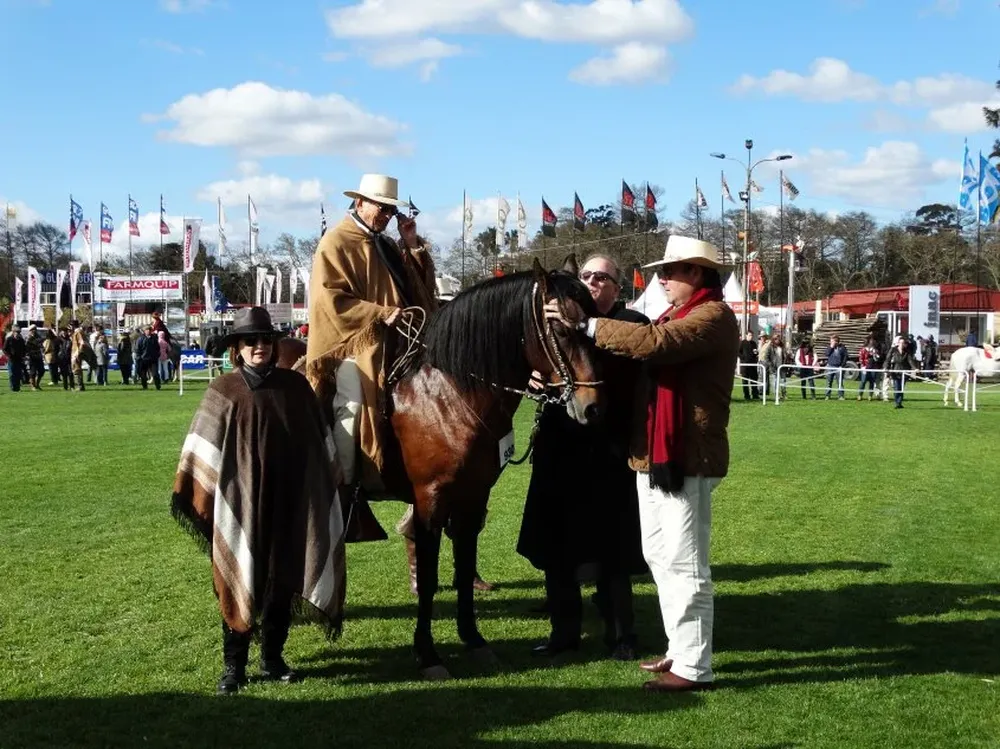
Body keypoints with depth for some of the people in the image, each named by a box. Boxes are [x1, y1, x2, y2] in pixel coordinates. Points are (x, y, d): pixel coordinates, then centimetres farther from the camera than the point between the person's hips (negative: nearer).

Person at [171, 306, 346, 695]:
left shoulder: (295, 386, 3)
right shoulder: (223, 392, -2)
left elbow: (320, 443, 8)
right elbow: (202, 453, -1)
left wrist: (326, 494, 7)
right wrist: (194, 497, -7)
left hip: (288, 504, 2)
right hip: (241, 504, -2)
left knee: (282, 582, 10)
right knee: (239, 583, 5)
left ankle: (273, 659, 25)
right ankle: (233, 665, 16)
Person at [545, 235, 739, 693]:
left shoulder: (713, 316, -12)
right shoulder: (676, 316, 21)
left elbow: (654, 344, -28)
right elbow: (645, 361, 12)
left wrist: (586, 325, -24)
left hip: (687, 458, -10)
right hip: (653, 454, 10)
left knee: (684, 563, -5)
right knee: (659, 557, 16)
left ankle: (693, 667, 3)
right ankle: (680, 650, 28)